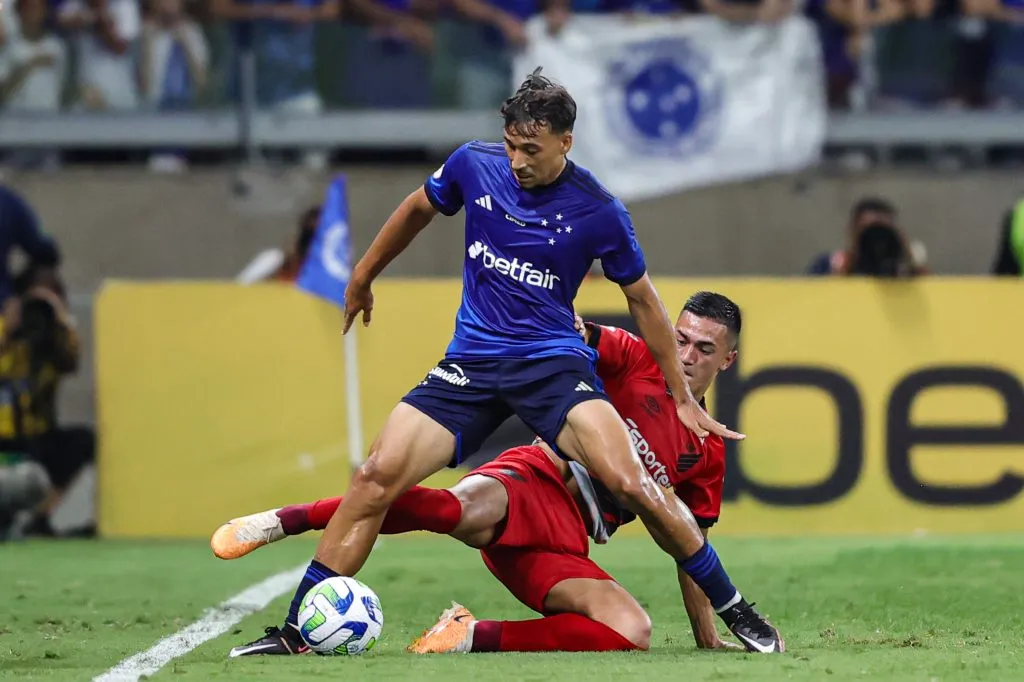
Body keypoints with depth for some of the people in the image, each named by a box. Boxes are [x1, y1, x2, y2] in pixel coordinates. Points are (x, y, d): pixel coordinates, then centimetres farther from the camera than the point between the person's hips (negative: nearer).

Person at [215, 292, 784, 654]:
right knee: (465, 511, -41)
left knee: (633, 635, -24)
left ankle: (472, 638, -18)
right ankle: (282, 521, -33)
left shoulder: (706, 454, 20)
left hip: (562, 541, 4)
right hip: (533, 480, -4)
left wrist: (708, 637, 21)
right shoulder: (637, 361, 9)